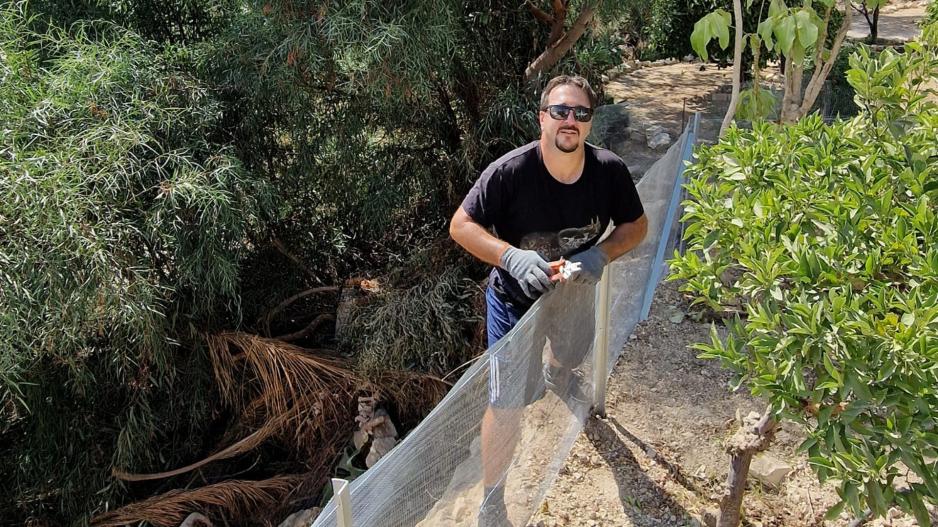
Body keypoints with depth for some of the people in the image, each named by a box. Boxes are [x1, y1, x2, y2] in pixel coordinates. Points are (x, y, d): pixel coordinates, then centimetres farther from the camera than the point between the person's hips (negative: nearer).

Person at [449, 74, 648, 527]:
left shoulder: (610, 170, -20)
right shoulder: (510, 172, -31)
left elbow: (636, 224, -6)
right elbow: (461, 225, -24)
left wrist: (601, 255, -27)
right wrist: (511, 256, -41)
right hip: (516, 300, -4)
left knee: (572, 355, 36)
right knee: (507, 403, -4)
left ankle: (556, 375, 76)